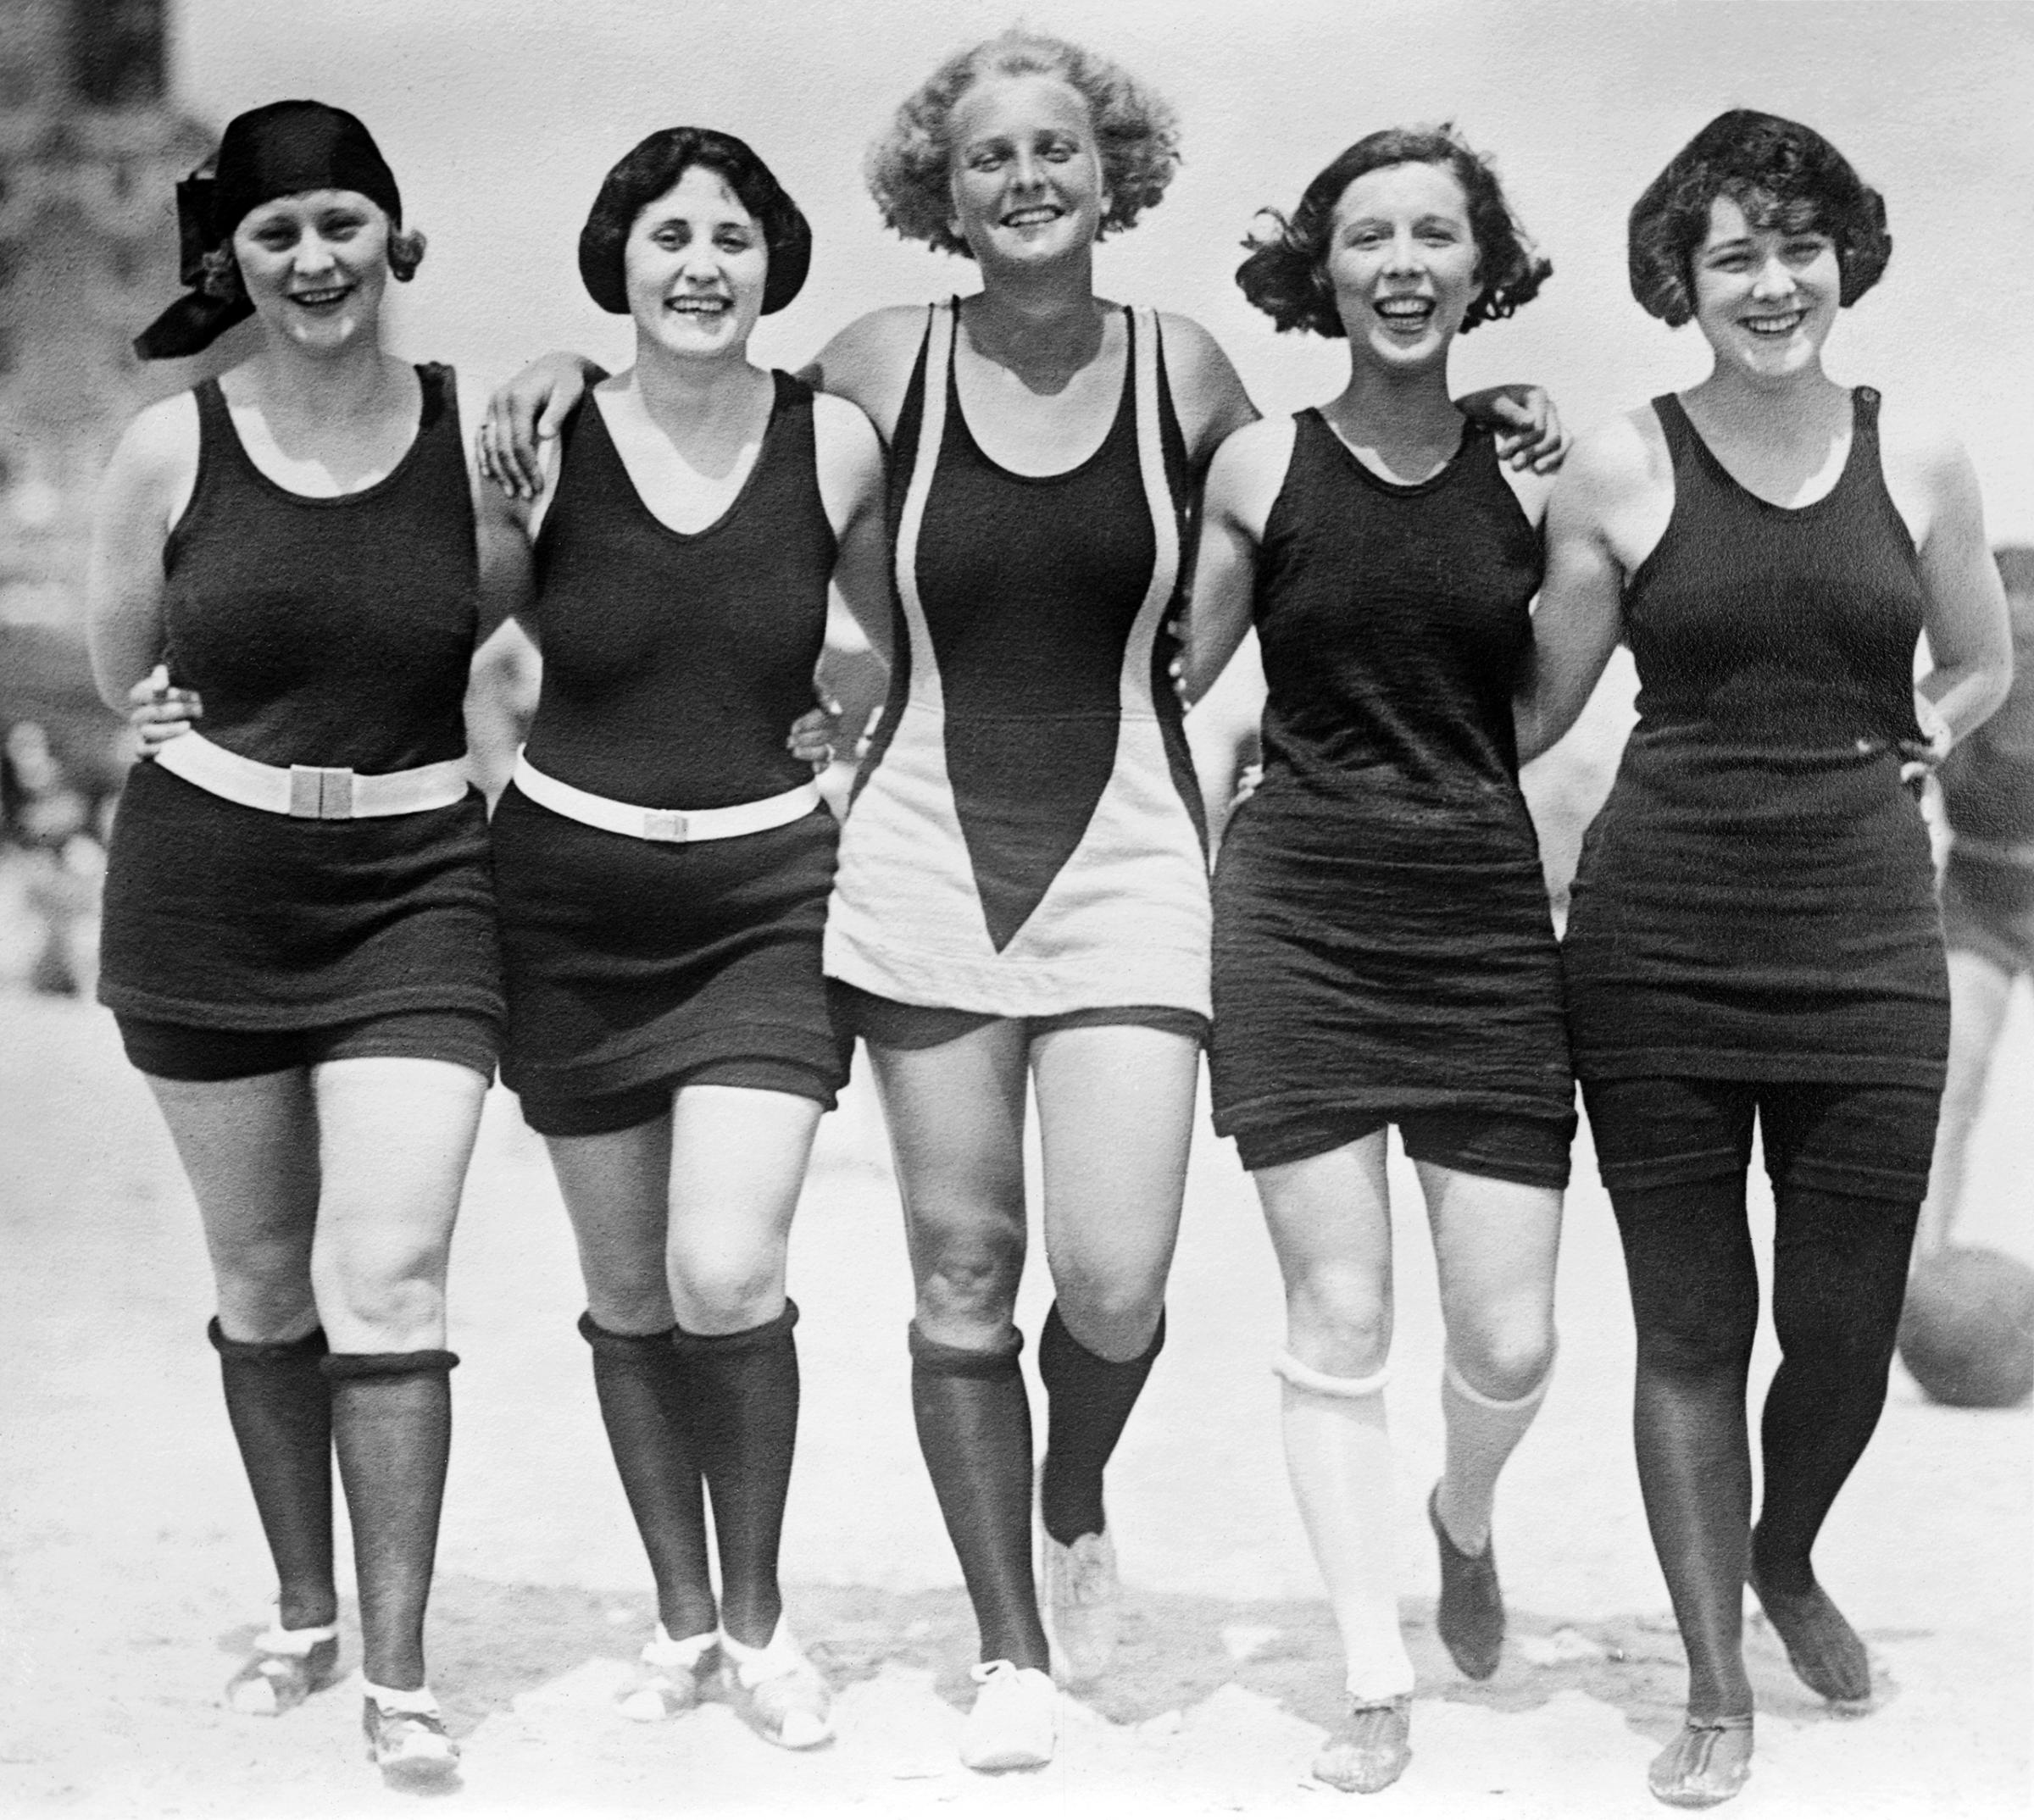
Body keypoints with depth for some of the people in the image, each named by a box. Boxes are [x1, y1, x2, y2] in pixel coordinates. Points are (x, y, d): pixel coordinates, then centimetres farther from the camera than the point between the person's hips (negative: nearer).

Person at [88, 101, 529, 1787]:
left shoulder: (480, 432, -6)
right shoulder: (171, 450, -4)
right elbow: (124, 669, 10)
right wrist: (244, 731, 3)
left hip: (414, 892, -1)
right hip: (203, 892, 2)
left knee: (389, 1274, -10)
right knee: (264, 1279, 13)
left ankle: (401, 1675, -2)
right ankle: (303, 1617, 31)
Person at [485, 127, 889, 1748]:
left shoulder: (837, 445, -4)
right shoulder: (547, 445, -6)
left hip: (770, 894, -1)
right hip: (573, 896, 1)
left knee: (729, 1275, -14)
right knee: (628, 1292, 9)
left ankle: (760, 1617, 10)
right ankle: (681, 1616, 29)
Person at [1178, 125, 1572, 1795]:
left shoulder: (1530, 470, 4)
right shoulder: (1260, 468, 1)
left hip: (1488, 919, 1)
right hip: (1301, 914, -1)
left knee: (1511, 1340, 1)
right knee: (1338, 1322, -2)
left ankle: (1465, 1524, 36)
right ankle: (1378, 1685, 11)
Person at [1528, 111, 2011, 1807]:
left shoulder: (1916, 455, 4)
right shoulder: (1621, 467, -2)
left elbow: (1980, 665, 20)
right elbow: (1537, 703, 8)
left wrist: (1896, 751, 6)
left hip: (1866, 934, 2)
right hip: (1659, 939, -1)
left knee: (1847, 1332, 7)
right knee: (1690, 1332, 4)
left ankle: (1788, 1560, 40)